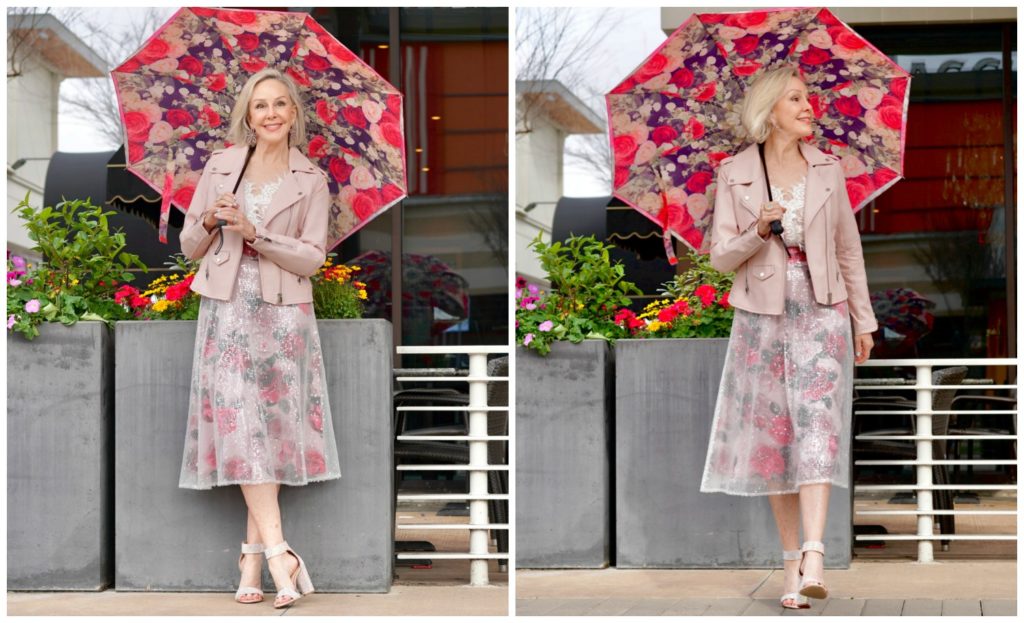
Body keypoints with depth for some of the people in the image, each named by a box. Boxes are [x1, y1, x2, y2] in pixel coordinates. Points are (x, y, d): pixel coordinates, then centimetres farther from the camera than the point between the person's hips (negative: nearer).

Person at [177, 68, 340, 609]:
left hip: (283, 313, -1)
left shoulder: (310, 181, 4)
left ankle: (253, 554, 3)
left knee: (273, 423, -2)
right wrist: (210, 222, -9)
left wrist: (255, 233, -15)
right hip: (228, 308, 1)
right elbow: (189, 246, 13)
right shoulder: (220, 167, 8)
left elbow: (312, 257, -3)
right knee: (240, 423, -11)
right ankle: (278, 552, -15)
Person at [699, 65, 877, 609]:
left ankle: (814, 555, -25)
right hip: (763, 315, 0)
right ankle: (791, 558, 11)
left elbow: (849, 251, 12)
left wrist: (863, 320, 12)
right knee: (772, 432, 3)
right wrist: (758, 231, -19)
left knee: (817, 424, -15)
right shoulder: (734, 175, 1)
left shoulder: (827, 170, 7)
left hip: (822, 310, 0)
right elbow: (721, 257, -1)